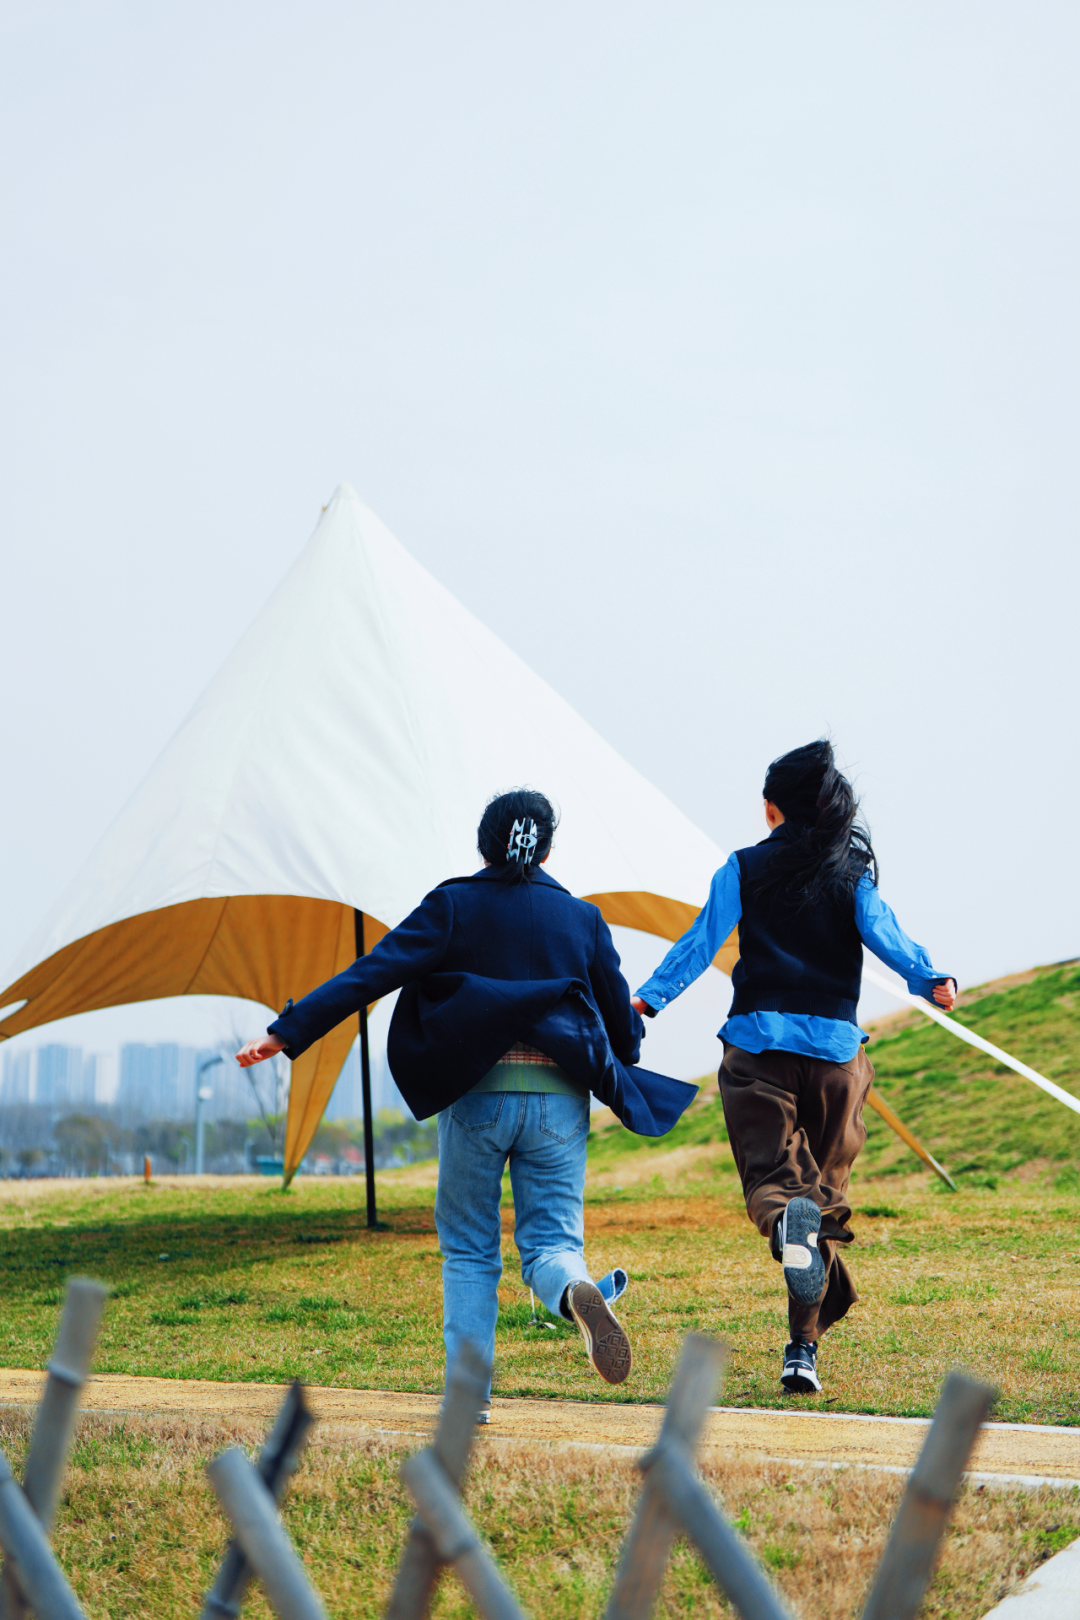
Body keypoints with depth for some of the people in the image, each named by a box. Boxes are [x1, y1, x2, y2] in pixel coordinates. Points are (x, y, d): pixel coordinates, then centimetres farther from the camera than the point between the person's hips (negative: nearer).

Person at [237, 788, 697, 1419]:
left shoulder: (454, 907, 1)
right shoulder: (581, 918, 9)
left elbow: (370, 973, -6)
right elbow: (621, 1017, 16)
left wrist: (287, 1033, -6)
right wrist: (623, 1062, 38)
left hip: (478, 1096, -1)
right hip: (559, 1099, 1)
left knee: (469, 1250, 12)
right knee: (551, 1240, 5)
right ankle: (577, 1290, -31)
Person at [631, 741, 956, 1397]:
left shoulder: (744, 869, 6)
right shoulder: (852, 872, 8)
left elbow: (701, 942, -2)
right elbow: (883, 934, -10)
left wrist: (645, 1000, -3)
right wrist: (928, 979, -18)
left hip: (757, 1044, -1)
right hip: (835, 1048, 1)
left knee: (771, 1173, 2)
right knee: (827, 1189, 9)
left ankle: (787, 1217, -38)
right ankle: (804, 1348, 3)